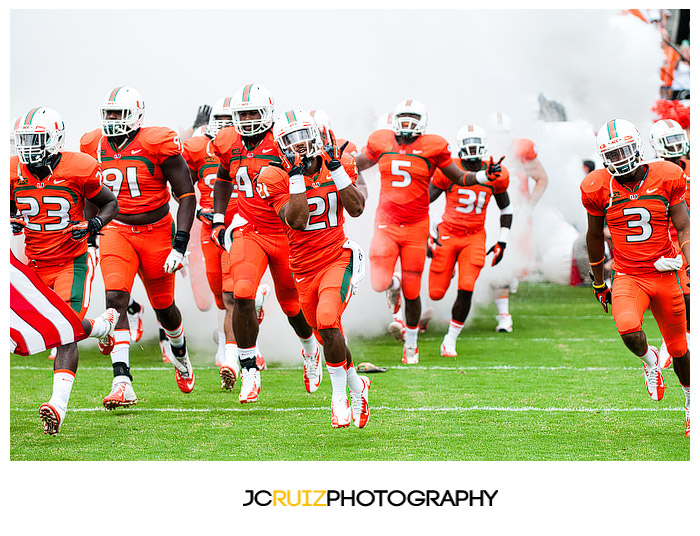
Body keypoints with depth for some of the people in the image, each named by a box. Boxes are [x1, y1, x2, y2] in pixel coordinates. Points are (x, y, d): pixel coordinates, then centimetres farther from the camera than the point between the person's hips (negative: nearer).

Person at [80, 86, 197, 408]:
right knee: (115, 298, -21)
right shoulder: (95, 146, -1)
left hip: (157, 232, -2)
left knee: (163, 306, 15)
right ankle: (122, 382, -26)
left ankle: (180, 354, 49)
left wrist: (180, 245, -18)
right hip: (116, 232, 2)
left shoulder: (157, 144, -15)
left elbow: (186, 195, -12)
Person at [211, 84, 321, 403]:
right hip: (248, 232, 2)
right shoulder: (230, 145, 1)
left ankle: (311, 350, 43)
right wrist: (218, 220, 15)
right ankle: (249, 370, -6)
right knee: (243, 295, -19)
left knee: (292, 304, 10)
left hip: (286, 233, -2)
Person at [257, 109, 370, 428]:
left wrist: (335, 168, -17)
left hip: (337, 259, -2)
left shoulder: (337, 166, -2)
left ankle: (339, 397, -11)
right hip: (305, 270, 2)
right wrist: (297, 177, -24)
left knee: (327, 321, -26)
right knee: (330, 339, 12)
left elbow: (356, 209, -13)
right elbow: (296, 221, -19)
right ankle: (357, 387, 40)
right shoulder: (277, 179, -7)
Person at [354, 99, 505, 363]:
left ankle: (411, 343, 25)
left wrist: (483, 176, -9)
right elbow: (357, 166, 21)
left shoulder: (433, 147, -4)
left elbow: (458, 178, 6)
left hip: (416, 227, -1)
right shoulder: (381, 142, 2)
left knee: (411, 292, 2)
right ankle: (393, 284, 24)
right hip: (386, 224, 1)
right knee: (380, 283, -16)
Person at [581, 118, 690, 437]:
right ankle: (649, 360, 5)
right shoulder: (599, 189, -6)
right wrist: (598, 283, 18)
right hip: (627, 277, -1)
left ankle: (691, 402, 39)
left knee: (678, 349, 11)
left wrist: (693, 266, -17)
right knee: (628, 328, -31)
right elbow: (594, 236, 10)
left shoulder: (666, 178, -8)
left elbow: (684, 230, -2)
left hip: (664, 275, 1)